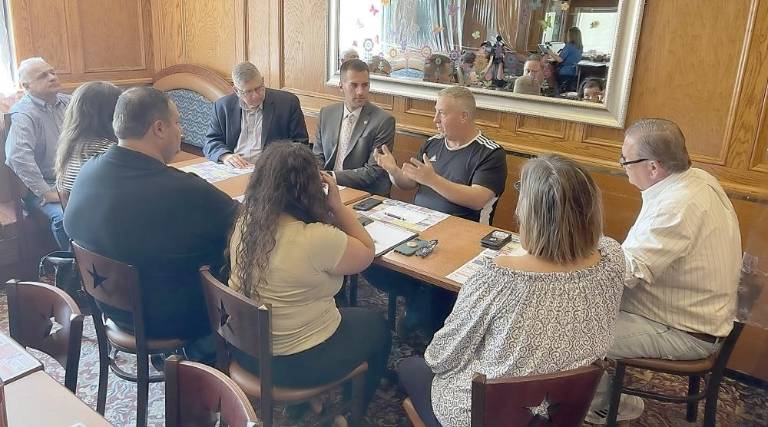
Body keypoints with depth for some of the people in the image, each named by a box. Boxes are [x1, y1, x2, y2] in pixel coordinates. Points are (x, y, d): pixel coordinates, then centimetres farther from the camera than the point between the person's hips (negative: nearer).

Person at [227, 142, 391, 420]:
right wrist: (337, 205, -11)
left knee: (341, 308, 32)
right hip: (299, 362, -6)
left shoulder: (245, 223, -10)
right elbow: (367, 254, -11)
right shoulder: (317, 239, -31)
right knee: (377, 327, 21)